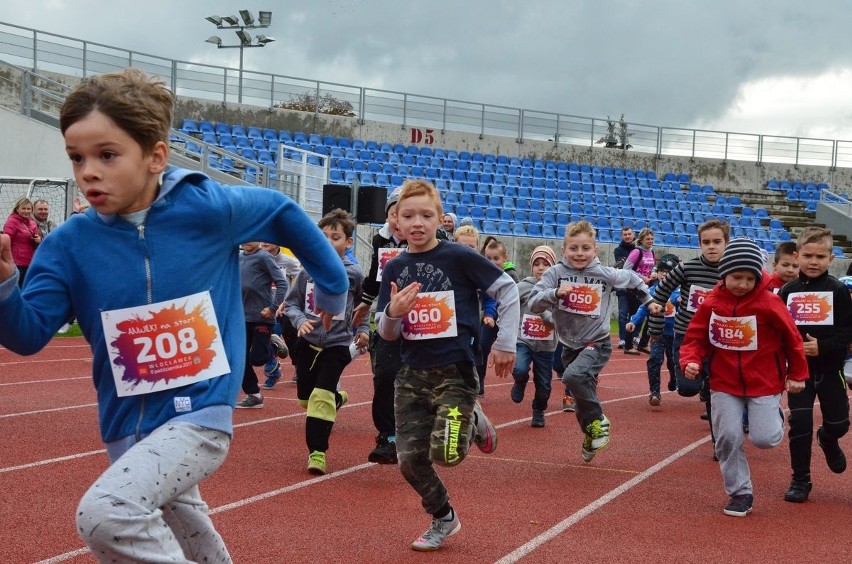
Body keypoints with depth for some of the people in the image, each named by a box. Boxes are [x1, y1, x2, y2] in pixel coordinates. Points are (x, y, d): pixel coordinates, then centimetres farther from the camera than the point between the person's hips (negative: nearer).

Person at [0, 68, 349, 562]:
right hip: (127, 425, 5)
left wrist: (334, 288, 12)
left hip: (198, 414, -5)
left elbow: (282, 212, 6)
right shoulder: (71, 243, -6)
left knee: (106, 513, -30)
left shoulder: (210, 208, -12)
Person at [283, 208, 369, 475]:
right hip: (307, 342, 4)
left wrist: (363, 329, -3)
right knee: (305, 398, 16)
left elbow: (365, 305, 8)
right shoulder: (308, 270, -4)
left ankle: (317, 451, -6)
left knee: (322, 396, -16)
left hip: (337, 343, -4)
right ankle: (337, 398, 48)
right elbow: (292, 302, 2)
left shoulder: (353, 273, -8)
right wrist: (300, 320, -16)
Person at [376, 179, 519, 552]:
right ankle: (443, 518, 28)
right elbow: (386, 334, 8)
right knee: (410, 460, 1)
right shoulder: (394, 269, 5)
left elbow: (508, 291, -4)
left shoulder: (459, 257, -9)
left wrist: (505, 344, -5)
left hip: (455, 371, -4)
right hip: (412, 374, 4)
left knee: (446, 453, -19)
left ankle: (473, 422, 16)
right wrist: (393, 313, -14)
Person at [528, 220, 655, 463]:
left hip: (597, 343, -3)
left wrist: (648, 299, 19)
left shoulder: (605, 274, -10)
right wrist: (555, 293, -32)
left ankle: (597, 420, -9)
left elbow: (631, 278, 10)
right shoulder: (556, 273, -9)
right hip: (570, 345, 3)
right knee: (580, 401, 13)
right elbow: (533, 304, -16)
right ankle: (590, 437, 38)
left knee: (574, 376, -30)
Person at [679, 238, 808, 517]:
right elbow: (695, 338, 1)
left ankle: (774, 416, 31)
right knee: (727, 438, -4)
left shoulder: (769, 303, -15)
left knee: (764, 439, -7)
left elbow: (792, 338, -3)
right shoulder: (711, 304, -8)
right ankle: (740, 493, 13)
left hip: (764, 383, -2)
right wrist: (691, 361, -19)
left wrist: (797, 374, 4)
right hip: (725, 384, 2)